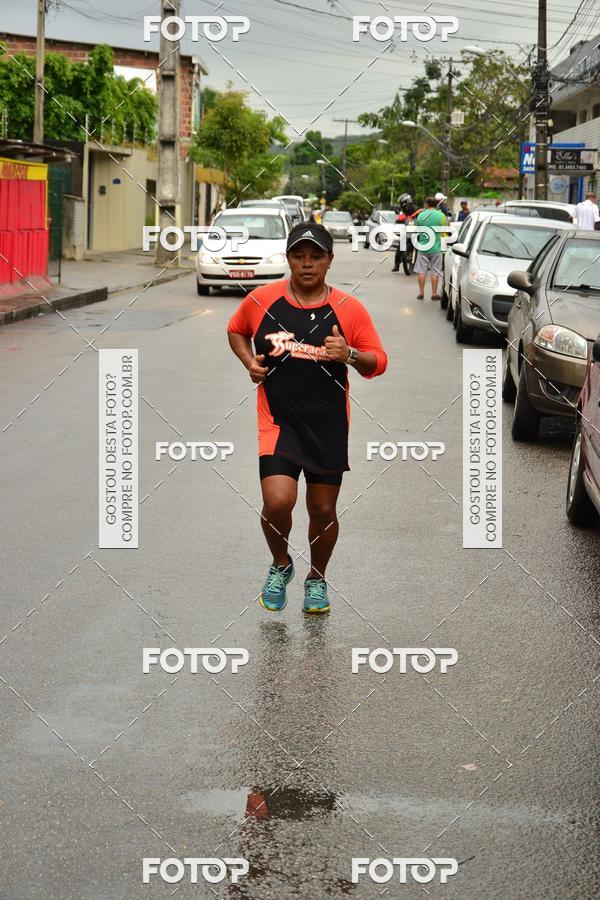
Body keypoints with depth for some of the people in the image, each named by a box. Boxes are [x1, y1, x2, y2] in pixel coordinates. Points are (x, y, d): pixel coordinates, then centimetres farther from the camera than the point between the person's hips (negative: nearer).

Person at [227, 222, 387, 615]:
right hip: (278, 420, -1)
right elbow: (236, 330, 18)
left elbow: (378, 362, 1)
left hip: (328, 425, 1)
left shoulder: (349, 309, -4)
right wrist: (250, 362, -1)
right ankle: (280, 566, 13)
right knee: (278, 502, -18)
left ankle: (317, 579, 36)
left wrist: (351, 355, -20)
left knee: (324, 511, 9)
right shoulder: (261, 301, -2)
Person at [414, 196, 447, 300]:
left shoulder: (421, 215, -2)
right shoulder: (441, 215, -8)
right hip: (436, 248, -1)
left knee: (421, 271, 8)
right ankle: (434, 294, 7)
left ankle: (421, 293, 9)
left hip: (423, 247, 1)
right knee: (435, 272, 5)